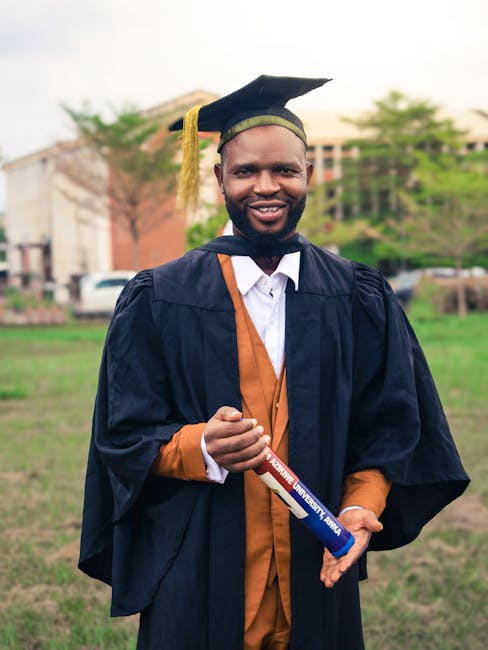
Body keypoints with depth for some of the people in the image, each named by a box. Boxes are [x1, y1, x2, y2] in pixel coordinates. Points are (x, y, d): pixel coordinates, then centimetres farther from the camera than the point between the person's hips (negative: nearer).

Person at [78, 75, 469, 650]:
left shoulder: (360, 300, 1)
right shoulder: (158, 301, -4)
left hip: (317, 577, 2)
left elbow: (388, 428, 4)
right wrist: (203, 448, -22)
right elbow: (125, 436, -3)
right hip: (198, 576, -1)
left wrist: (360, 508, -12)